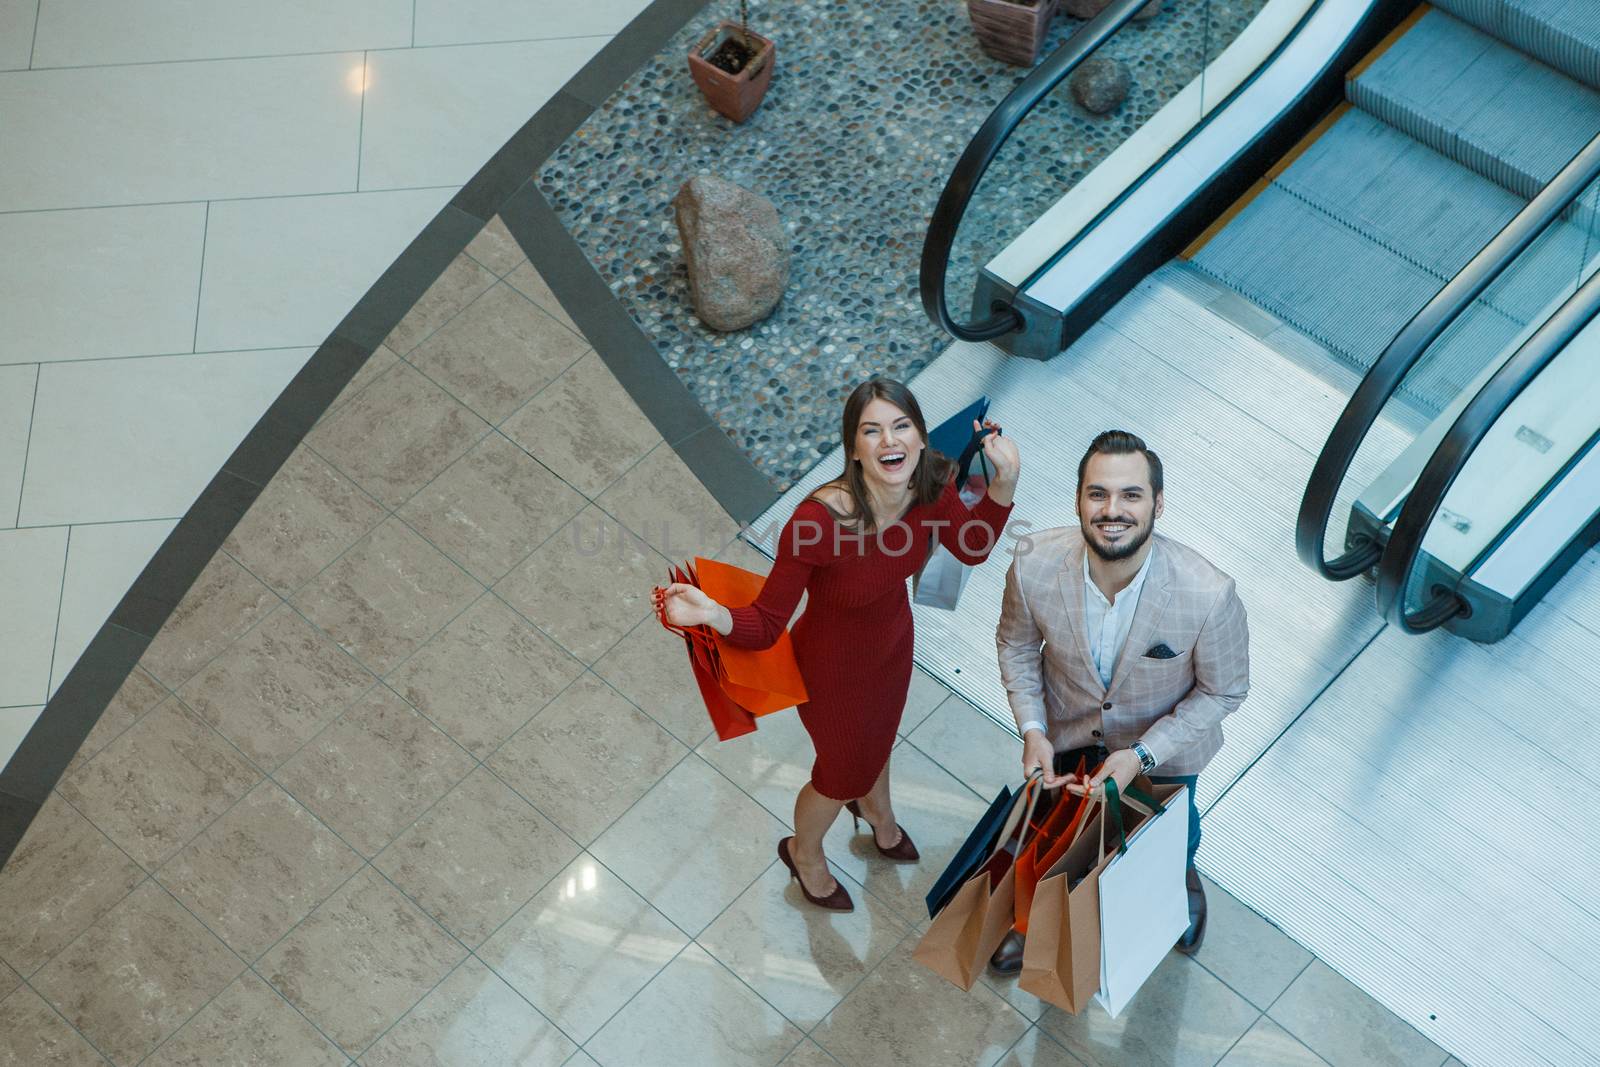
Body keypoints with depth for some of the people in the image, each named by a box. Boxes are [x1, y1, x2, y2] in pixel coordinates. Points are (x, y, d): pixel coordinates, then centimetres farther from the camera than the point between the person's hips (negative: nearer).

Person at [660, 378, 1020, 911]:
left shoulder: (930, 488, -25)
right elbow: (766, 625, -33)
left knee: (878, 737, 36)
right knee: (842, 773, 24)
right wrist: (711, 613, -53)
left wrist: (1006, 479, -19)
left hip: (893, 642, 5)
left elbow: (974, 547, -4)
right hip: (834, 668, -5)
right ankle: (804, 852, 60)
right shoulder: (819, 519, -42)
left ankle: (876, 808, 73)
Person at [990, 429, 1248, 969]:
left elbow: (1223, 691, -20)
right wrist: (1031, 732, -20)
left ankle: (1183, 878, 69)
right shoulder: (1034, 566, -33)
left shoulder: (1209, 595, -39)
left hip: (1164, 743, -1)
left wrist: (1141, 755, -26)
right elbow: (1016, 646, -10)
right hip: (1065, 730, 1)